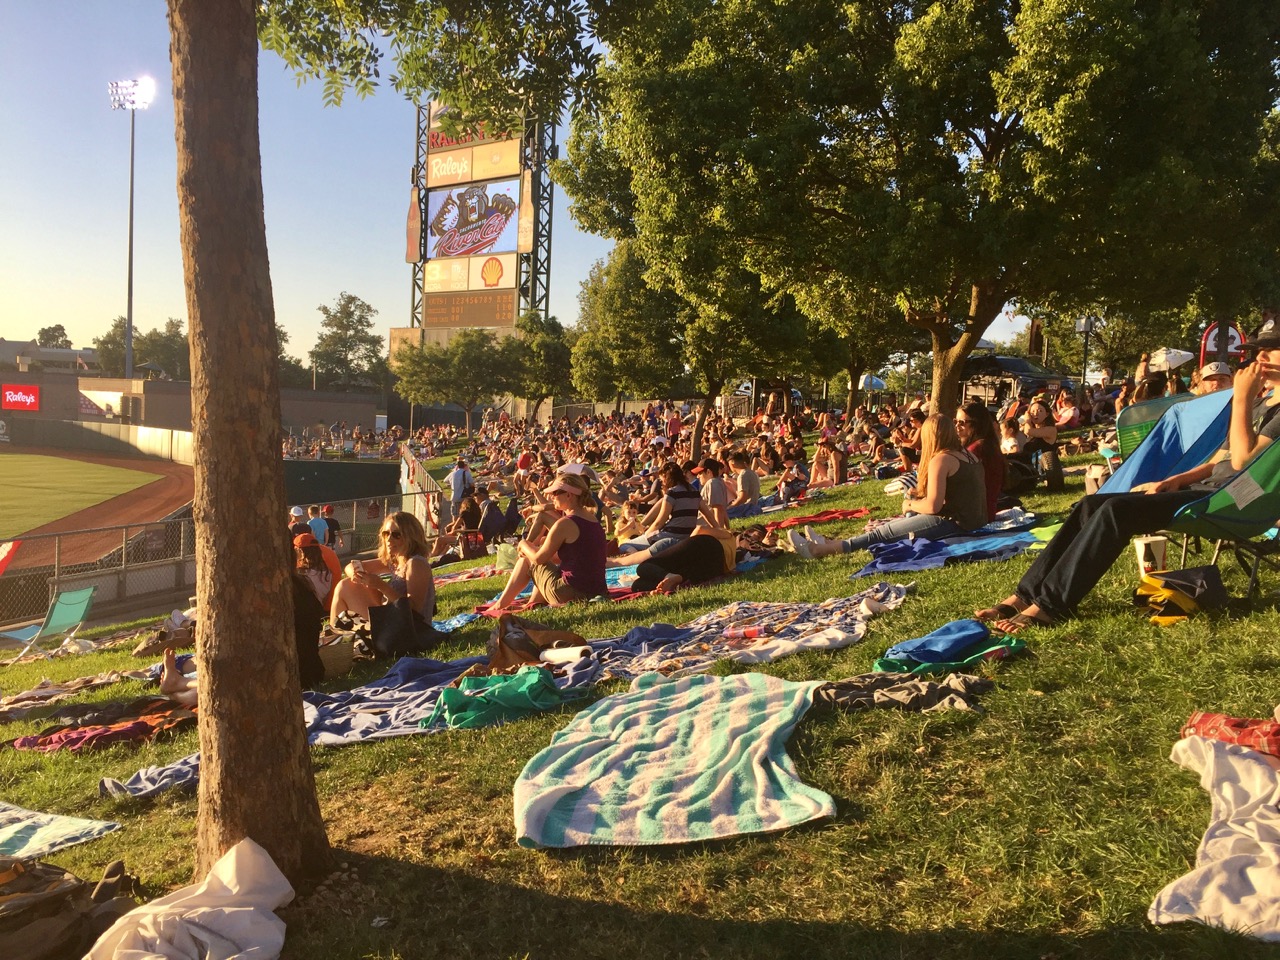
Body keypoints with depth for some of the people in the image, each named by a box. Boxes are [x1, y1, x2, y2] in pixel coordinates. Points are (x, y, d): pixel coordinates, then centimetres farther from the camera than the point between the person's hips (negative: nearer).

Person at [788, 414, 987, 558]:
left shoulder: (941, 459, -14)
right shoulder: (967, 454, 14)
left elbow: (933, 506, -18)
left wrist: (911, 505, 1)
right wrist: (919, 496, 14)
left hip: (953, 522, -9)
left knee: (883, 532, -5)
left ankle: (818, 549, -4)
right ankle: (831, 543, 20)